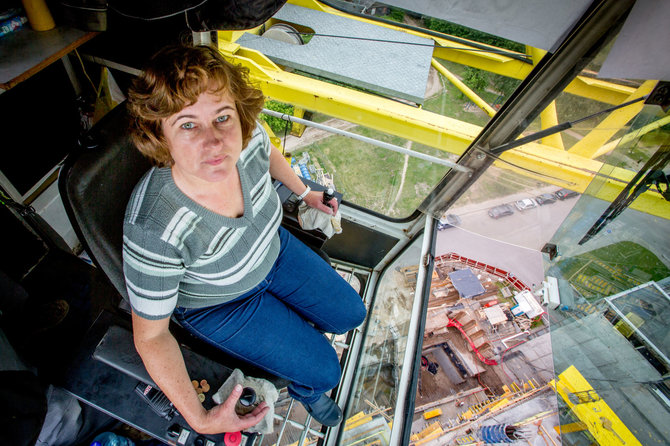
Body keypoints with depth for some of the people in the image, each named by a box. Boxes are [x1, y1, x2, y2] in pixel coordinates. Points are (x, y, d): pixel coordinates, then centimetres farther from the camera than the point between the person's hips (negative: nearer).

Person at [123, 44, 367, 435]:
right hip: (218, 305, -4)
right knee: (324, 371, -2)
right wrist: (199, 418, -24)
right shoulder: (153, 230, -40)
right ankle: (304, 389, 37)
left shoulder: (248, 138, -27)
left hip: (273, 251, 5)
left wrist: (305, 192, 13)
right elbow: (151, 335, -24)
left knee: (352, 314, 14)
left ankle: (297, 327, 45)